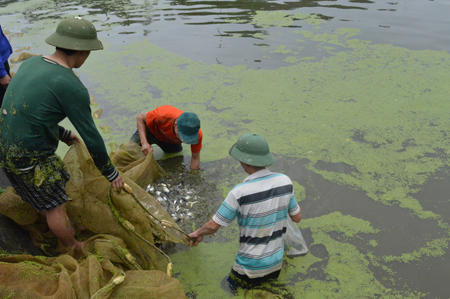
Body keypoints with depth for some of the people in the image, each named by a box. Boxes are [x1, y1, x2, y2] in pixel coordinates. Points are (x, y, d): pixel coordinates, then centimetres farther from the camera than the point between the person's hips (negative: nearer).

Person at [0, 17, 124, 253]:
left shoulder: (32, 63, 4)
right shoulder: (72, 87, -23)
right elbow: (91, 138, -16)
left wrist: (63, 134, 28)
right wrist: (111, 173, -3)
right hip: (30, 159, -8)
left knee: (43, 196, 29)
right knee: (55, 204, 13)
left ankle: (61, 229, 53)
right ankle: (73, 248, 36)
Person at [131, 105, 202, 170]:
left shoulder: (197, 134, -37)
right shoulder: (162, 116, -45)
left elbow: (195, 158, -21)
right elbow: (140, 117, -25)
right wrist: (144, 142, -37)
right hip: (152, 131, -2)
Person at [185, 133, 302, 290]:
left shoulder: (239, 193, -27)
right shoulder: (284, 181, -14)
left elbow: (213, 226, -15)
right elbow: (297, 218, 0)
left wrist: (198, 233, 6)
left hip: (250, 267, -5)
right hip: (276, 263, 6)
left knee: (233, 286, 24)